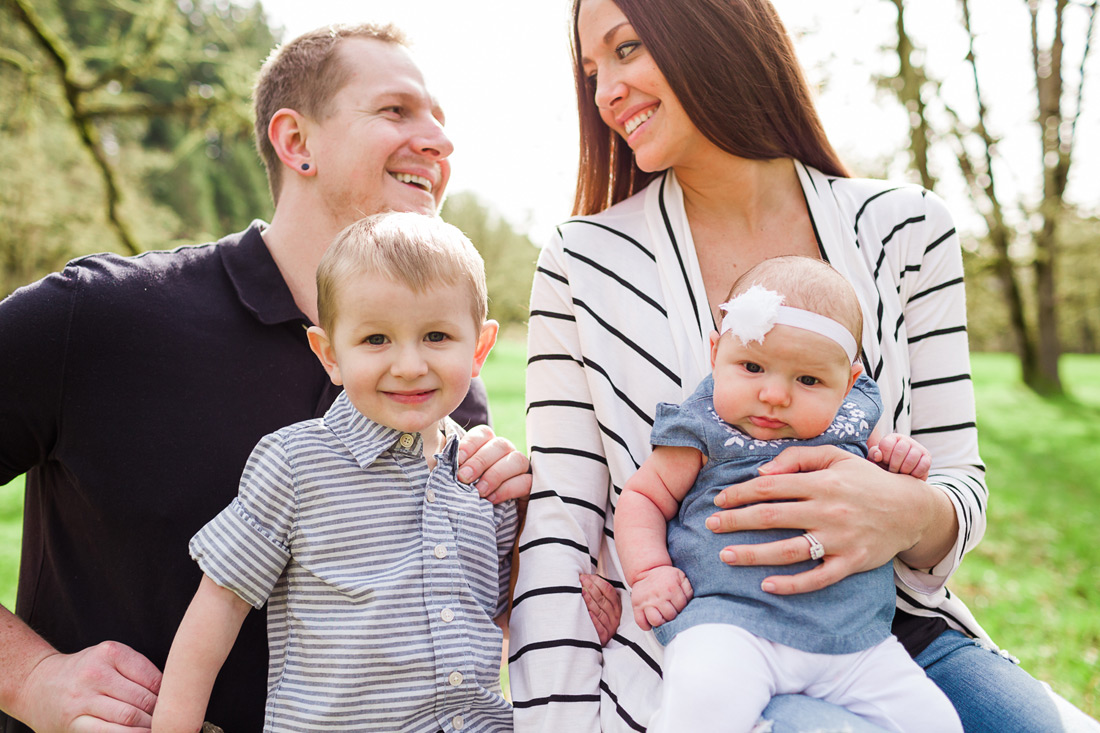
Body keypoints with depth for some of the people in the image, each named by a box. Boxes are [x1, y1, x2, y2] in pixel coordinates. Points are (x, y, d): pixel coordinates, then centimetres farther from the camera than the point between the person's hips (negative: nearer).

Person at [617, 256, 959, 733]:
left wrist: (902, 469, 5)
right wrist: (648, 573, -7)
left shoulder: (852, 425, 12)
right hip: (729, 621, -4)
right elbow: (642, 496, 8)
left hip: (855, 636, 5)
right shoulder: (705, 431, 2)